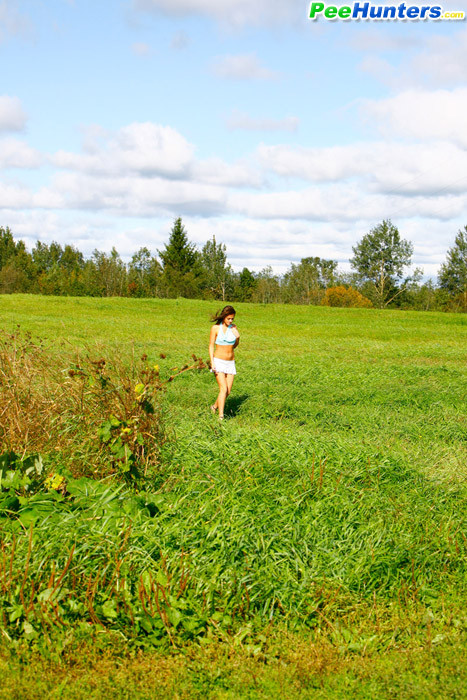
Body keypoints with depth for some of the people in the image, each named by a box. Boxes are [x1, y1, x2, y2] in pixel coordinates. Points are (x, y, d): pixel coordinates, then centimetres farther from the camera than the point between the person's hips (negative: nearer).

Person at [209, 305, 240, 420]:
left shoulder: (233, 327, 4)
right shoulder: (216, 328, -6)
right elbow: (211, 346, -4)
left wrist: (238, 337, -7)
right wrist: (212, 362, -14)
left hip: (230, 363, 5)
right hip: (219, 362, -4)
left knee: (228, 391, 4)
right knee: (223, 389, -17)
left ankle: (215, 406, 30)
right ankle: (221, 416, -17)